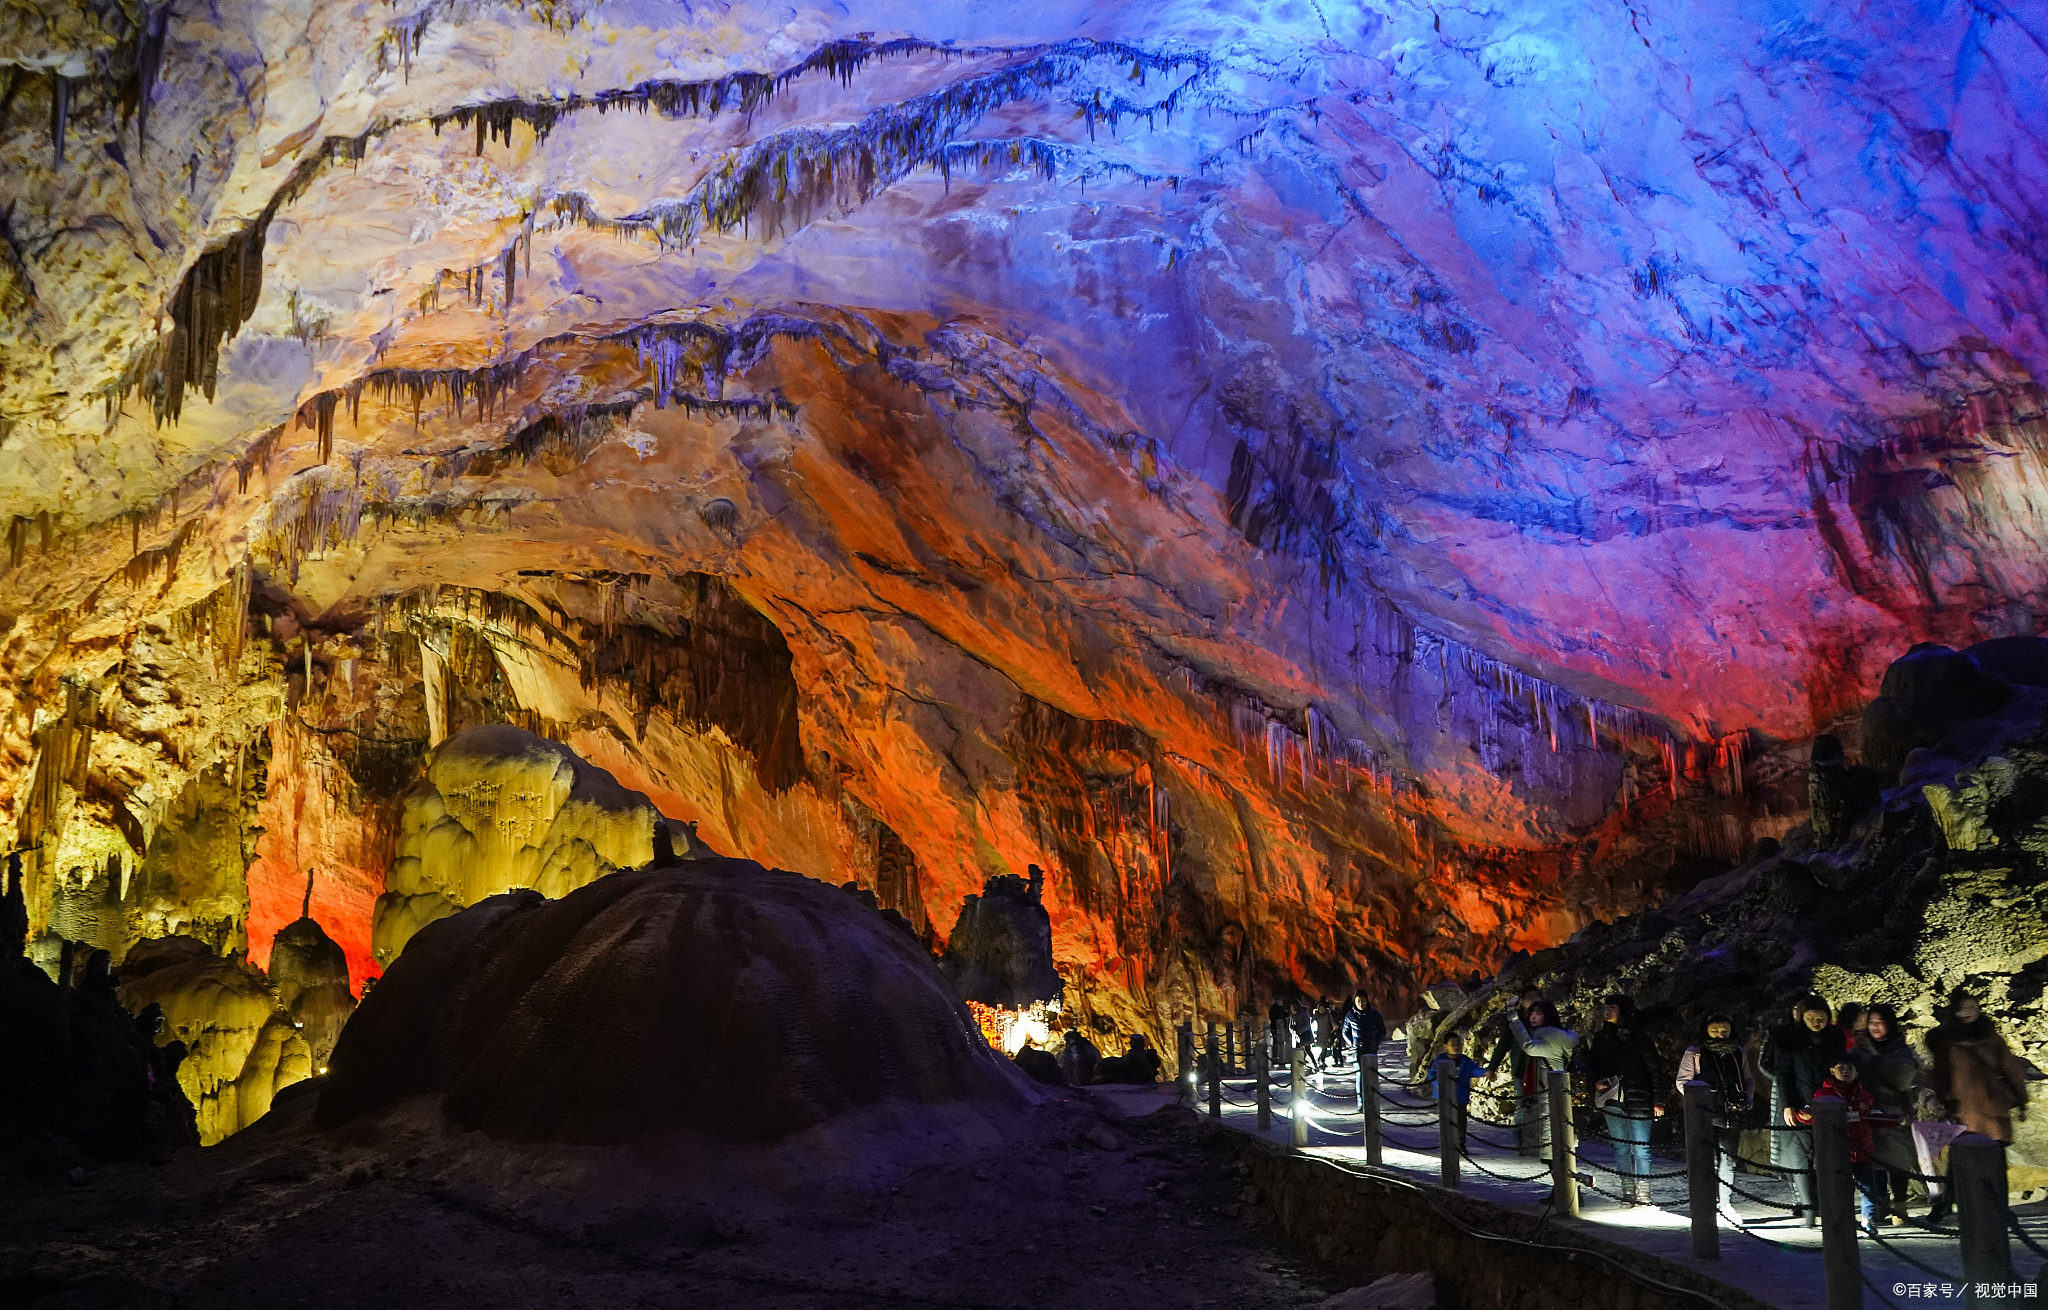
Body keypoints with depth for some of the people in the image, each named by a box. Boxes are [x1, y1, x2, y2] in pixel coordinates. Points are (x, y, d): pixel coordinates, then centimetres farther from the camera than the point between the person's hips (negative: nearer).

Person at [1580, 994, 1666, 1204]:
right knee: (1621, 1147, 8)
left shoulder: (1639, 1037, -4)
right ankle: (1628, 1192, 15)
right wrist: (1597, 1080, -4)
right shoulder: (1600, 1037, 8)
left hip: (1638, 1101, -4)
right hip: (1612, 1100, 4)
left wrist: (1658, 1101, -8)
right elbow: (1590, 1064, 17)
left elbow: (1654, 1069, -4)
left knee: (1640, 1148, -2)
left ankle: (1643, 1193, 5)